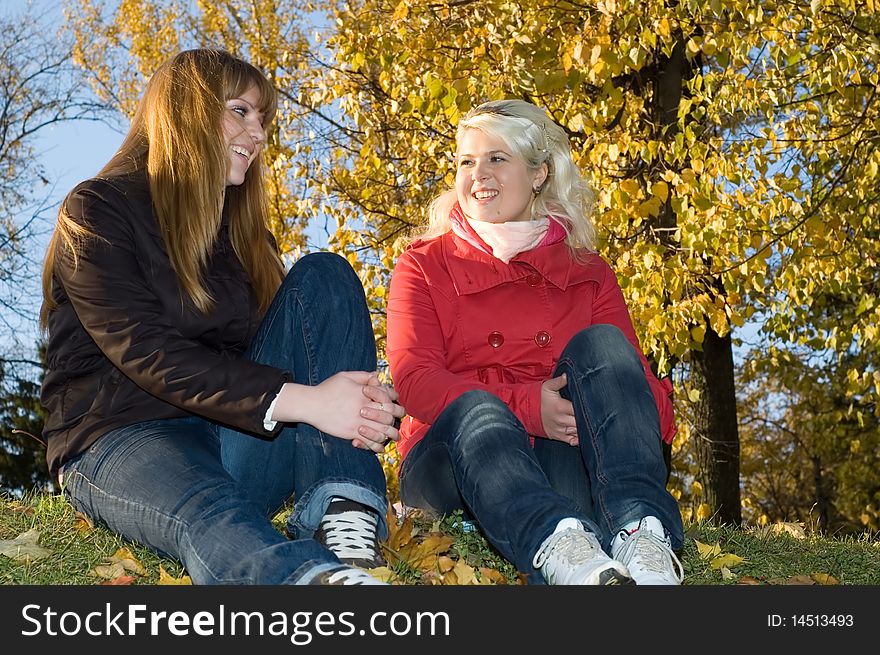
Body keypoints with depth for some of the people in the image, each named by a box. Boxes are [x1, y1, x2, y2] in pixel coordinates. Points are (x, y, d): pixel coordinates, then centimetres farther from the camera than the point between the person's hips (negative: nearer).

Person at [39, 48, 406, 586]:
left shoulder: (243, 230, 18)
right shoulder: (98, 211, -2)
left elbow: (278, 344, 6)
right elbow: (146, 352, -17)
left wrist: (358, 403, -19)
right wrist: (300, 400, -29)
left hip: (235, 439, 6)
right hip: (126, 437, -5)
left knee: (323, 277, -12)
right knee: (214, 520, -40)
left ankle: (344, 518, -29)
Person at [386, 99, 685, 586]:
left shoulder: (587, 272, 16)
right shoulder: (424, 264, 11)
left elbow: (637, 376, 3)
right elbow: (414, 379, -6)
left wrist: (645, 417, -23)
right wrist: (526, 405, -22)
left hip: (558, 453, 2)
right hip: (456, 451, -1)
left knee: (600, 344, -22)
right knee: (476, 411, -34)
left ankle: (640, 531, -44)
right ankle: (558, 545, -63)